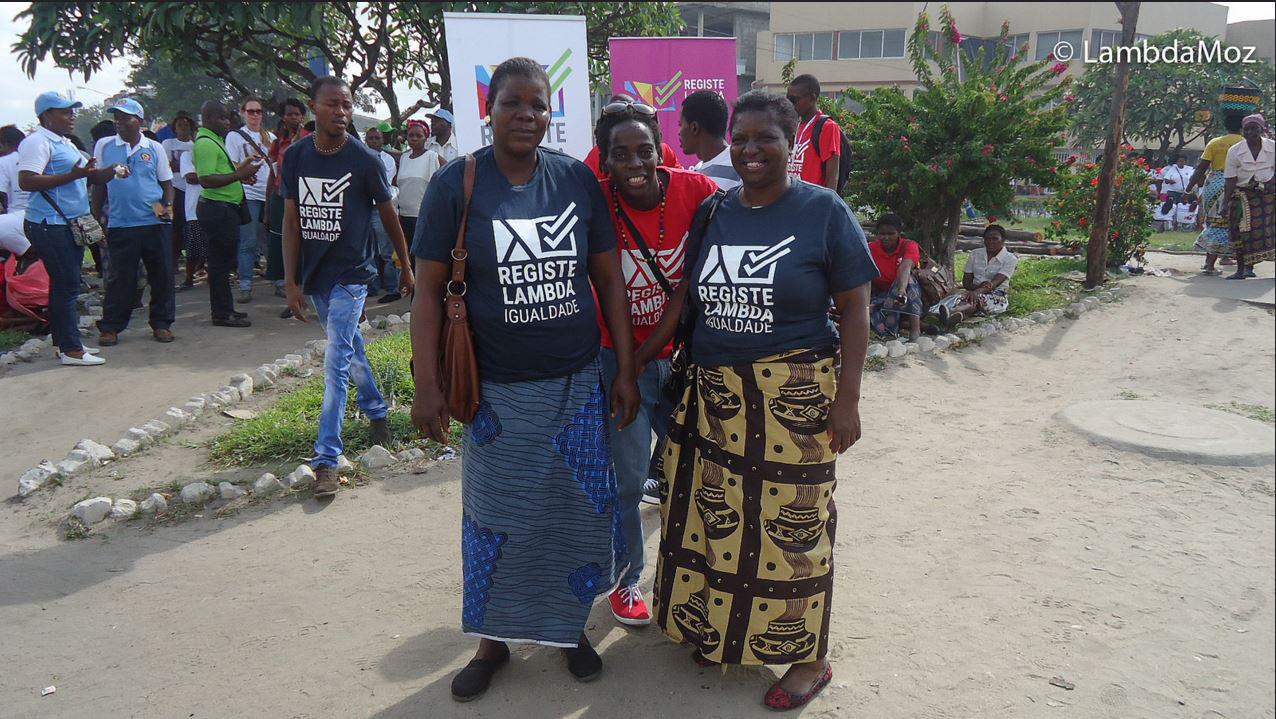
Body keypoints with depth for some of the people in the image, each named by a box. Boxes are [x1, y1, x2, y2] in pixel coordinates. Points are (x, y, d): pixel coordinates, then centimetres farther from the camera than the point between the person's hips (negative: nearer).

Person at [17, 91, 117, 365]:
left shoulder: (64, 143, 19)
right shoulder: (38, 142, -12)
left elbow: (81, 177, 28)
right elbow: (26, 181, -22)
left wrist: (93, 172, 7)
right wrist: (72, 175, -25)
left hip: (69, 225, 10)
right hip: (51, 226, -10)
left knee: (64, 286, 13)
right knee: (66, 286, -9)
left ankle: (65, 343, 21)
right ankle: (71, 350, -6)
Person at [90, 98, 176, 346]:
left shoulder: (154, 148, 7)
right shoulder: (104, 146, 7)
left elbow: (167, 183, 12)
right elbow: (98, 185, 12)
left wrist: (168, 205, -6)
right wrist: (95, 217, 8)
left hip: (155, 223, 1)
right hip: (120, 224, -1)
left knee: (162, 276, 4)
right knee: (120, 278, 1)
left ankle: (161, 323, 16)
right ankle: (110, 327, 11)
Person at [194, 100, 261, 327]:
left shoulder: (215, 140, 18)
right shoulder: (205, 143, -15)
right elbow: (206, 180, -25)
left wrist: (240, 171, 13)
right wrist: (240, 174, -23)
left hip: (225, 208, 11)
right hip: (218, 208, -11)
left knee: (223, 261, 15)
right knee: (221, 261, -5)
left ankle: (224, 309, 24)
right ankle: (222, 314, 1)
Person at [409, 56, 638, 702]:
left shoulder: (577, 179, 0)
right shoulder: (455, 184, -5)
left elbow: (609, 279, 5)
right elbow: (429, 290, -4)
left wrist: (625, 370, 4)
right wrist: (427, 387, -8)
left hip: (576, 384, 2)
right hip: (496, 389, -2)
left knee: (580, 513, 10)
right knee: (494, 521, 10)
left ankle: (570, 627, 33)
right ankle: (493, 641, 30)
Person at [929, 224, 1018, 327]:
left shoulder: (1010, 259, -2)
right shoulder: (975, 254, 11)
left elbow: (995, 282, -17)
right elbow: (966, 282, 7)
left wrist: (977, 291, -36)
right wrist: (978, 286, -17)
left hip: (997, 296, -4)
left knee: (977, 299, -39)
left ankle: (951, 312, -72)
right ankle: (957, 316, -71)